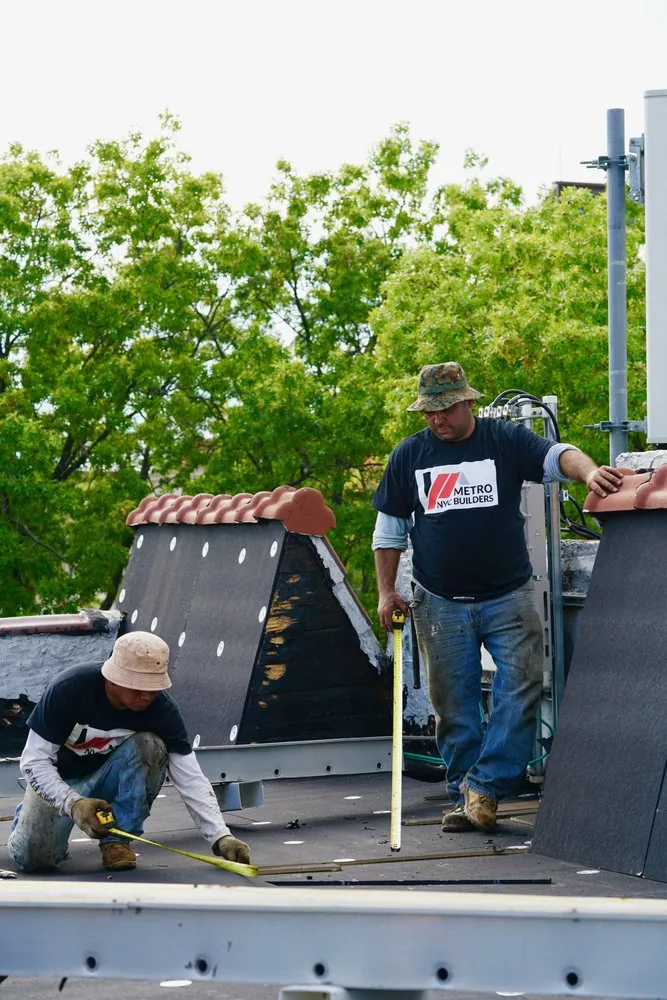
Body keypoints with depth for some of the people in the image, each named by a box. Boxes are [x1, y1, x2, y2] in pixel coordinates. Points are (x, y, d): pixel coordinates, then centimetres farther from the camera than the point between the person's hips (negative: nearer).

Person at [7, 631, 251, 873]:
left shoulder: (162, 709, -24)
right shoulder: (69, 688, -31)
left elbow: (191, 779, -24)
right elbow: (34, 761, -27)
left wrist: (221, 837, -36)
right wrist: (73, 803, -42)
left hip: (109, 777, 1)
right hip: (58, 780, -1)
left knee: (150, 745, -28)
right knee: (34, 859, -20)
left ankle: (117, 840, -15)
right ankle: (27, 817, 17)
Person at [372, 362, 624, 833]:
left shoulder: (506, 440, 0)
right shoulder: (409, 456, 7)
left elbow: (555, 456, -16)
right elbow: (389, 529, 11)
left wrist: (589, 472, -38)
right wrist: (386, 591, 4)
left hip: (509, 597, -1)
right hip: (440, 604, 2)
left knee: (522, 688, -13)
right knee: (453, 704, 3)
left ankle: (484, 786, -8)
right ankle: (466, 797, 11)